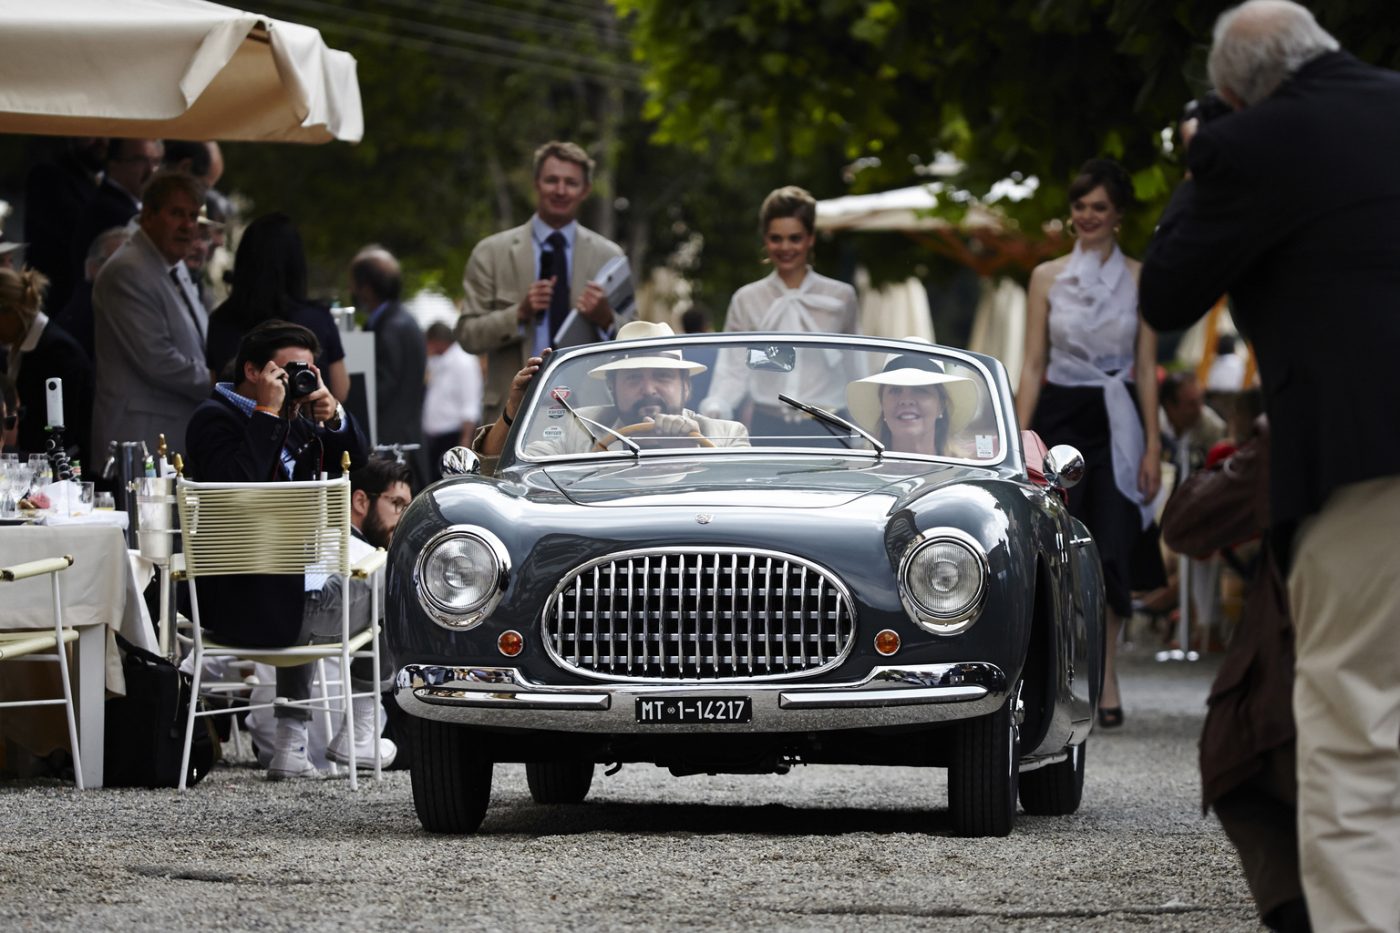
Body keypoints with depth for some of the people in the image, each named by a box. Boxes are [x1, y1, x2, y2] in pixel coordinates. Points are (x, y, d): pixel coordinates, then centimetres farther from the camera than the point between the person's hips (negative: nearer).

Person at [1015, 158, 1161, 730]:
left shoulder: (1139, 279, 6)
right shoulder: (1047, 278, 7)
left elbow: (1147, 368, 5)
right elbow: (1032, 366, 6)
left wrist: (1153, 445, -3)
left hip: (1117, 423, 0)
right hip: (1059, 419, 1)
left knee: (1113, 550, -8)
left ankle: (1105, 677, -1)